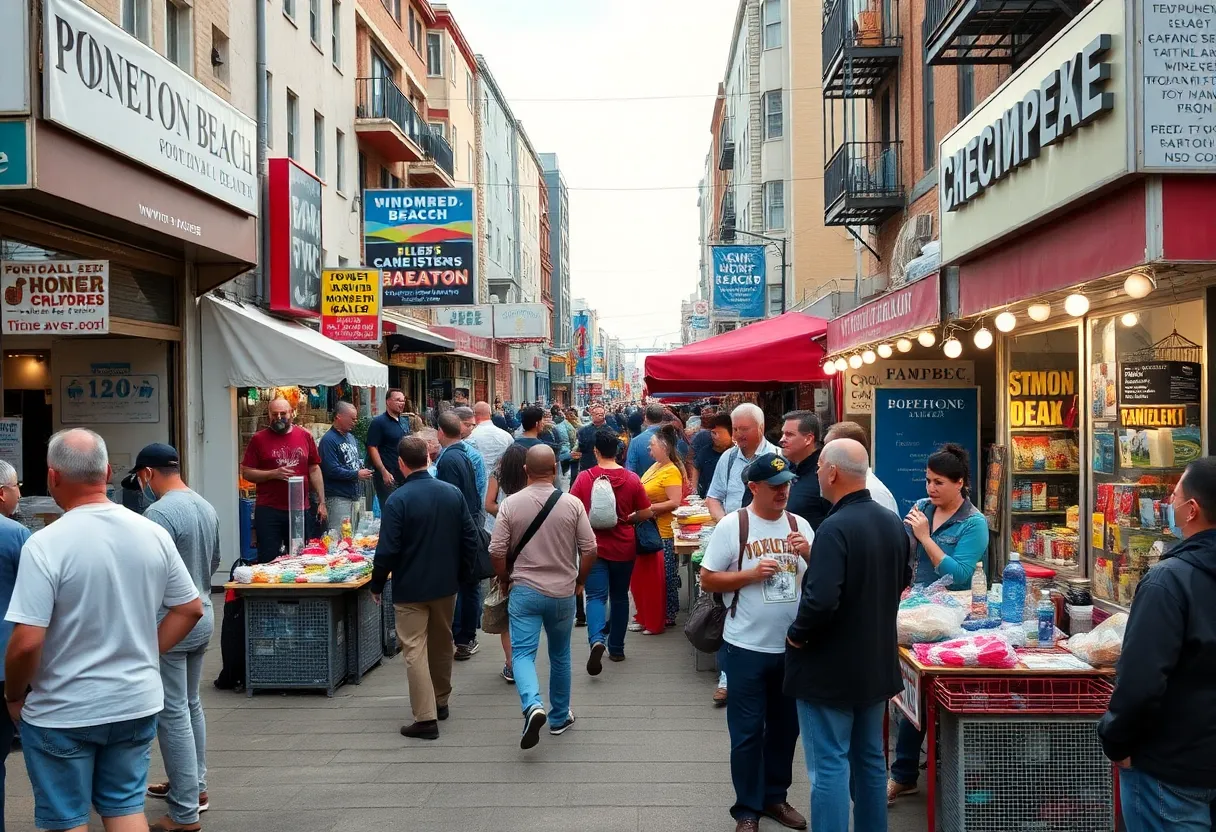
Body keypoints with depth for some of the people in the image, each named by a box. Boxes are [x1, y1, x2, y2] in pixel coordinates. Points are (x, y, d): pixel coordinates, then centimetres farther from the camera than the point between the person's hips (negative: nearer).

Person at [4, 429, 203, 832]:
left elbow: (26, 642, -21)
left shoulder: (45, 544, -19)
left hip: (62, 713, -4)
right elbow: (190, 609, 4)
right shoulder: (154, 534, -4)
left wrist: (14, 696, -3)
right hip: (137, 704, 4)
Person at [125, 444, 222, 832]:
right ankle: (194, 784, 33)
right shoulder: (207, 508, 6)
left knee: (173, 714, -1)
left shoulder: (160, 513, -20)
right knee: (191, 705, 21)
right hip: (203, 618, 9)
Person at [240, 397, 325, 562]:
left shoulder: (305, 436, 7)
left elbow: (314, 470, 10)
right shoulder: (259, 439, 0)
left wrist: (322, 502, 5)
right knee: (268, 560, -1)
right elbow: (246, 472, 0)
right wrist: (273, 474, -15)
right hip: (268, 511, -2)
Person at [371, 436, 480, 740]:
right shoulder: (453, 493, -3)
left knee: (415, 650, 2)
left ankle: (426, 718, 0)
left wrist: (376, 584, -3)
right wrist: (463, 575, 12)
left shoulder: (397, 500, -18)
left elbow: (387, 550, -17)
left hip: (410, 588, -5)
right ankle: (441, 701, 36)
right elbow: (471, 540, 0)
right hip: (446, 584, 5)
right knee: (442, 644, 20)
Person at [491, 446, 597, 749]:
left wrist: (505, 580, 10)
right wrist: (578, 580, 10)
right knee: (560, 656, 17)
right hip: (562, 593, 1)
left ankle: (533, 705, -23)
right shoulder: (572, 504, -8)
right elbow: (589, 550, -6)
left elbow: (497, 551, -8)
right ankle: (560, 718, 28)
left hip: (524, 591, -1)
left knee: (523, 653, 2)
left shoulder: (510, 504, -8)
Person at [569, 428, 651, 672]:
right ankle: (616, 649, 25)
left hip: (594, 546, -2)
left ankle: (596, 640, -26)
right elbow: (645, 513, -3)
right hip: (623, 547, 2)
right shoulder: (631, 478, -7)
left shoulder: (584, 478, -10)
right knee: (619, 596, 17)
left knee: (596, 596, 0)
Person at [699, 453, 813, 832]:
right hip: (747, 647, -4)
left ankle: (775, 797, 33)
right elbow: (707, 580, -8)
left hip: (793, 645, 4)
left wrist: (809, 554, -12)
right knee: (747, 732, 5)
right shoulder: (732, 525, -8)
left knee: (785, 727, 16)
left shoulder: (800, 525, 3)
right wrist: (751, 574, -19)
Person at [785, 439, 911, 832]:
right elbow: (902, 579, 19)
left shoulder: (835, 528, -23)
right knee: (871, 759, 19)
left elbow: (821, 600, -31)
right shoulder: (892, 522, 3)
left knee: (829, 765, 1)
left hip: (831, 667, -8)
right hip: (877, 662, 8)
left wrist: (797, 634, -14)